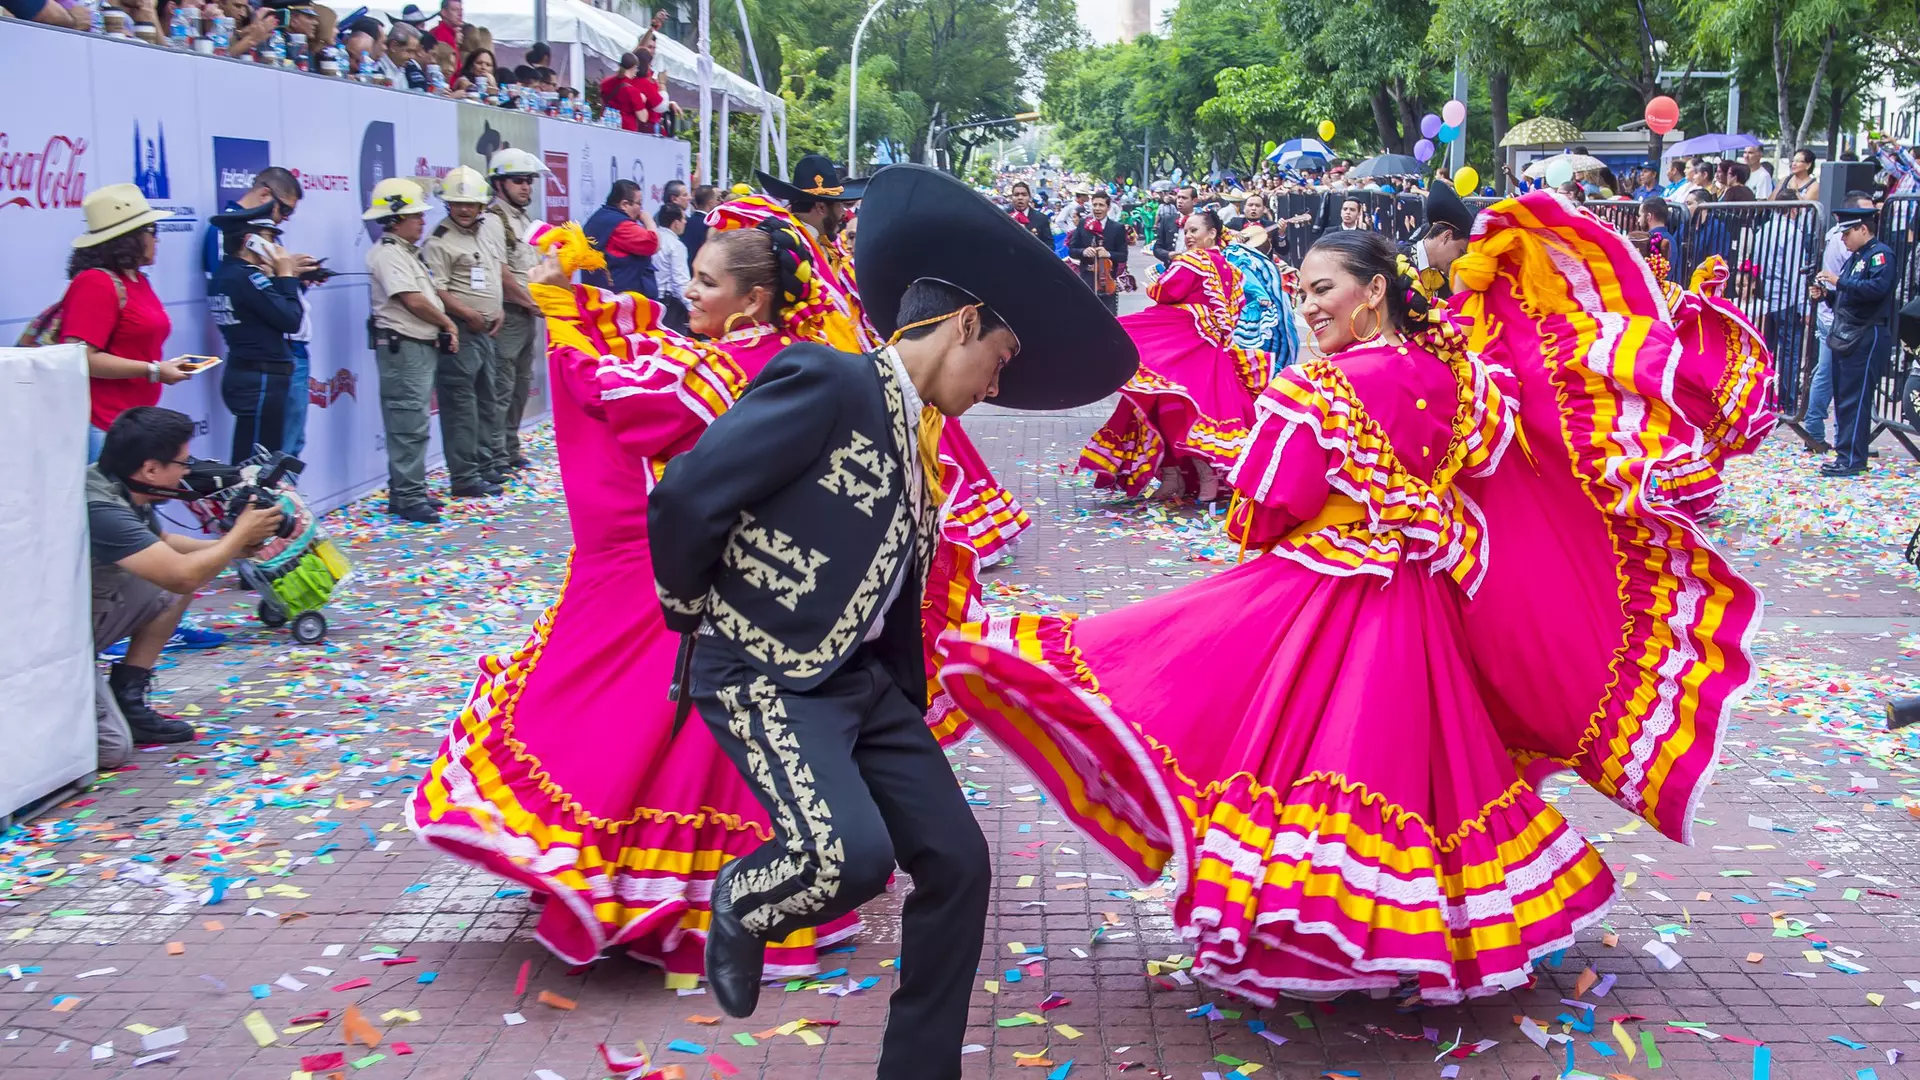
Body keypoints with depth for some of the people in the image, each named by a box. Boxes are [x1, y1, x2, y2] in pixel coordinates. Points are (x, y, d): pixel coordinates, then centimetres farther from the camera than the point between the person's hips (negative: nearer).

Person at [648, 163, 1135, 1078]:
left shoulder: (912, 440, 14)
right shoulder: (821, 381, -14)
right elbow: (683, 496, -18)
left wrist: (912, 717, 21)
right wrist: (693, 615, -2)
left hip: (864, 681, 9)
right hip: (765, 673, -8)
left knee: (958, 865, 2)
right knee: (851, 854, -26)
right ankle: (740, 902, 9)